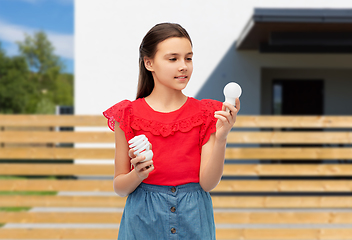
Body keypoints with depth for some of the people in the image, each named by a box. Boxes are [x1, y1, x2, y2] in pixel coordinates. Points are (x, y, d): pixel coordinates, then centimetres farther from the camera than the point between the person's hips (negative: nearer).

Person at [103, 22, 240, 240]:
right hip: (144, 222, -1)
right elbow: (119, 187, -1)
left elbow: (208, 183, -8)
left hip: (193, 221, 1)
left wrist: (221, 138, -21)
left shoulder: (206, 114, 0)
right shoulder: (128, 115, -3)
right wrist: (137, 175, -20)